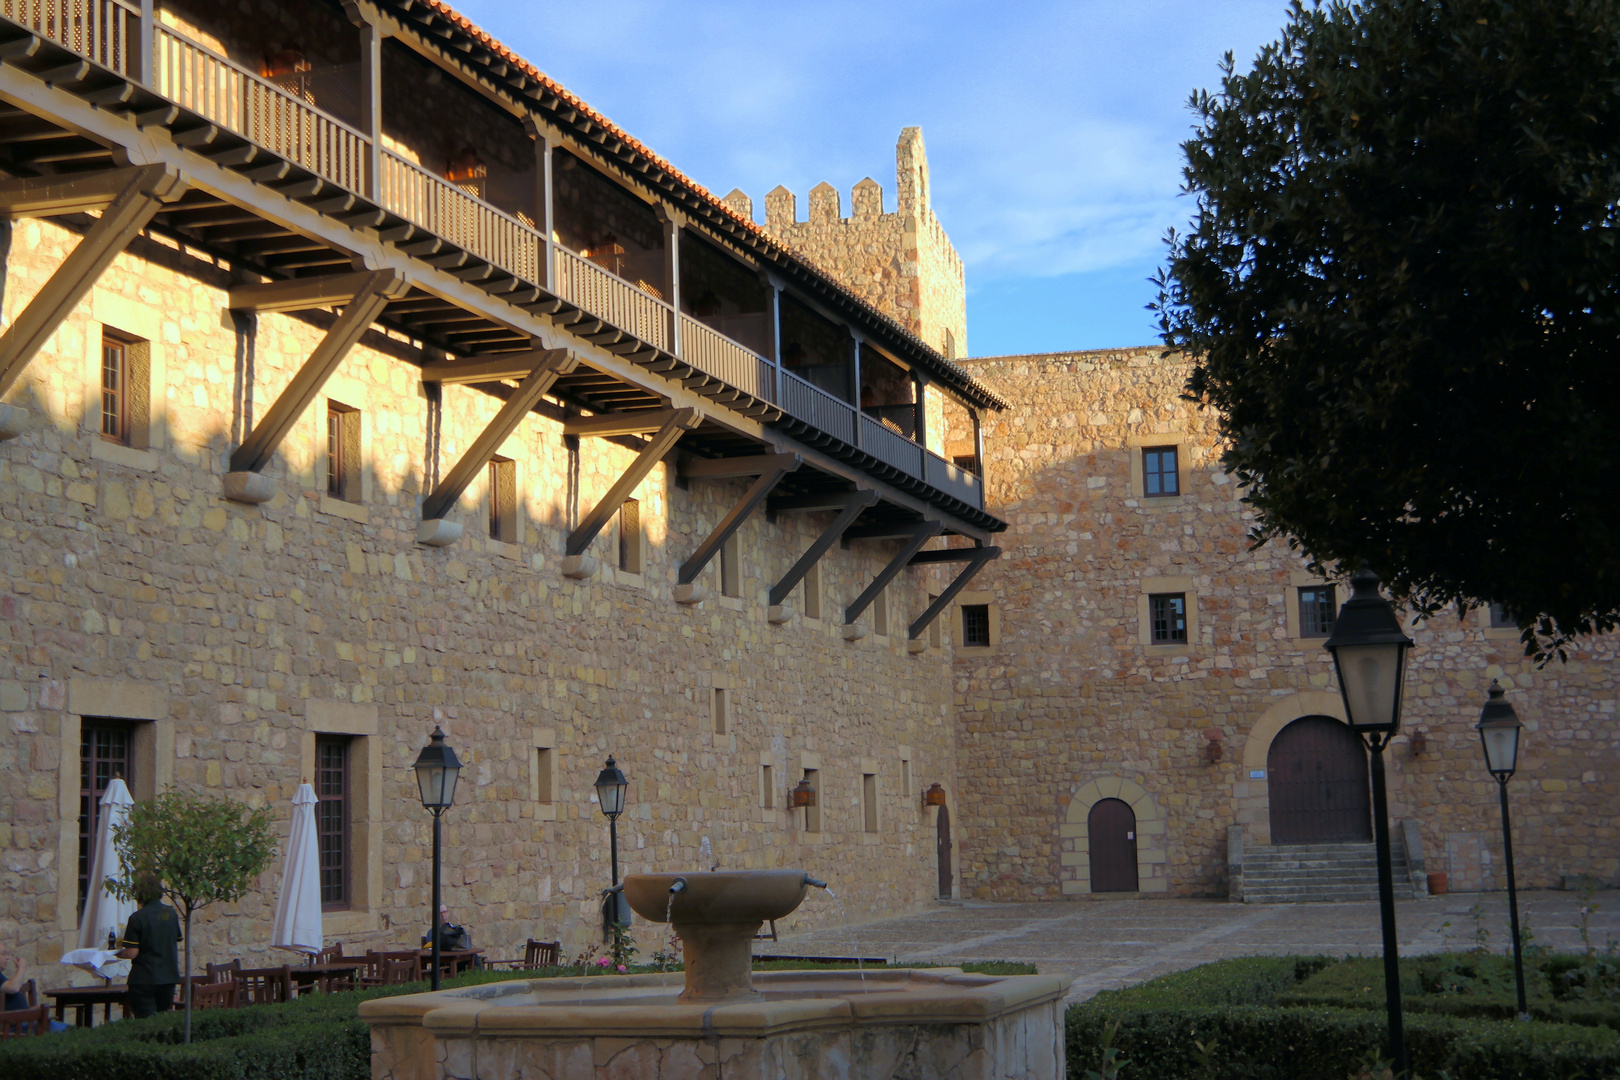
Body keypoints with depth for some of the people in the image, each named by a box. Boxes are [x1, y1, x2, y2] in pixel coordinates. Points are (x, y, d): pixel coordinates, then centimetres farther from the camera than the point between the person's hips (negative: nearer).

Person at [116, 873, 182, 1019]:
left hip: (144, 980, -5)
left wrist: (118, 954, 5)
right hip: (169, 977, 5)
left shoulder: (137, 918, -12)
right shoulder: (171, 913, 3)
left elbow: (132, 953, -14)